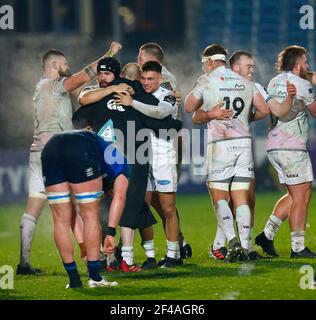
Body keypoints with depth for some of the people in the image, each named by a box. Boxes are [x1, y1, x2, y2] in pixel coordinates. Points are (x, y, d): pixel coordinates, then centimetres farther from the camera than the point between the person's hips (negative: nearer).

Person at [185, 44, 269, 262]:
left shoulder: (207, 81, 0)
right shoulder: (245, 83, 11)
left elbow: (189, 107, 9)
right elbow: (264, 110, 11)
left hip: (220, 143, -4)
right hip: (244, 141, 4)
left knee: (219, 197, 2)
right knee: (241, 198, 5)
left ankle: (232, 241, -17)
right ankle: (244, 247, -2)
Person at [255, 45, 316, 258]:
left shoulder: (274, 83, 14)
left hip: (274, 145, 9)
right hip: (292, 147, -9)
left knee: (295, 195, 16)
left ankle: (267, 234, 11)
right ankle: (298, 247, -5)